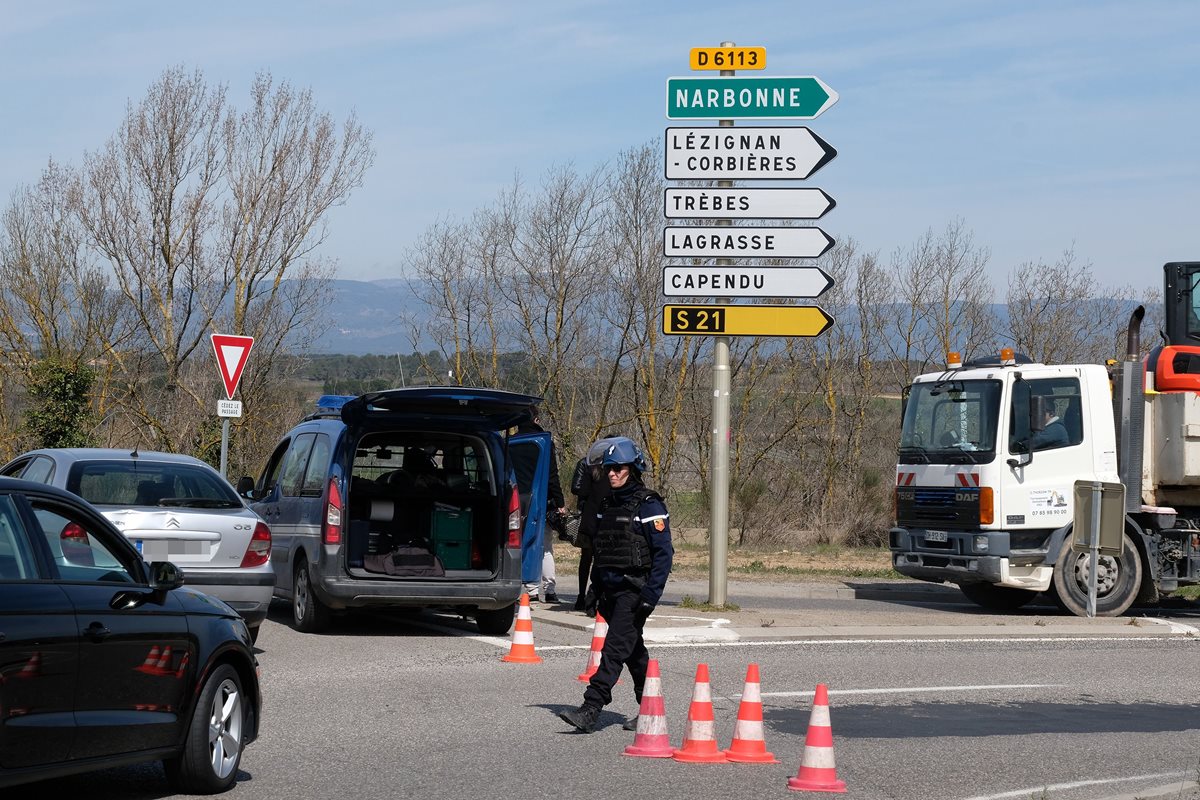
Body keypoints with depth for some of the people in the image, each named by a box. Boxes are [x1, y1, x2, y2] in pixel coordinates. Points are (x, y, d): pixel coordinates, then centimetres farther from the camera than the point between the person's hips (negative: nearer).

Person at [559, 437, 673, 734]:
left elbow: (664, 553, -13)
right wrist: (596, 589, 19)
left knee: (615, 648, -14)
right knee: (634, 651, 14)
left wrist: (651, 595, -19)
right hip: (611, 591, 8)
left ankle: (590, 710, -21)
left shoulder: (648, 506, -10)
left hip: (634, 591, -8)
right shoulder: (608, 505, 13)